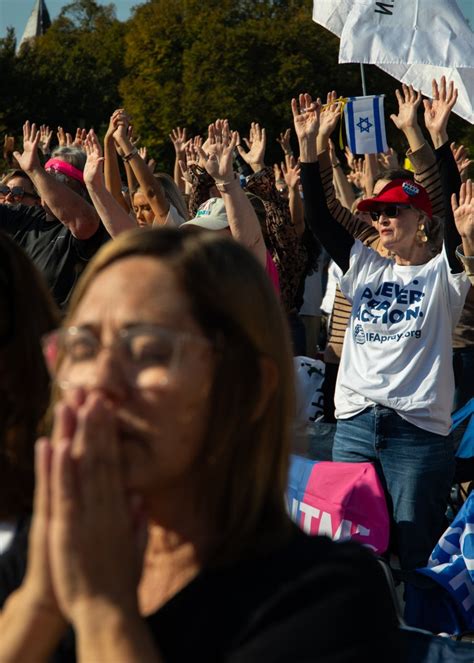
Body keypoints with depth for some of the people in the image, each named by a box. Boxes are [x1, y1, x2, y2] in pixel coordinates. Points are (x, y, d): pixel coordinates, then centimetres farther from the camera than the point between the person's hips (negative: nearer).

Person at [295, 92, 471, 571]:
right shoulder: (365, 267, 16)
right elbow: (320, 219, 11)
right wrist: (308, 145, 3)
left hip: (418, 430, -5)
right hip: (354, 425, 5)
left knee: (415, 555, -3)